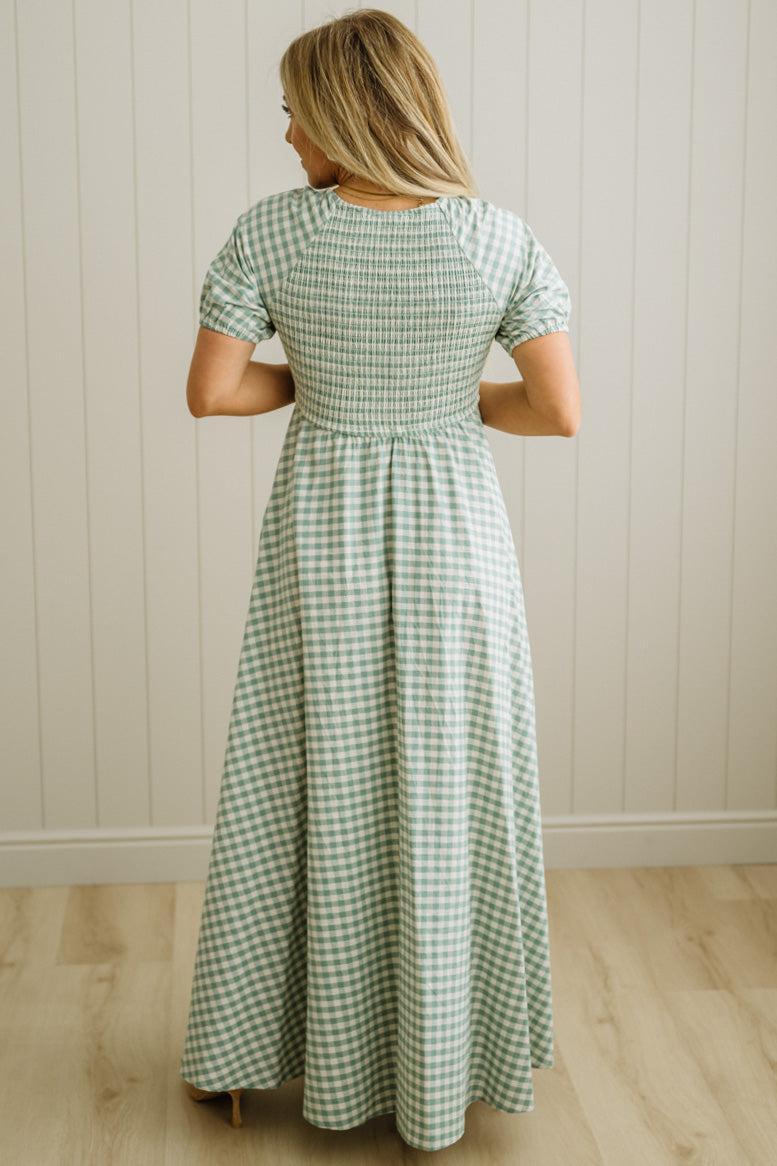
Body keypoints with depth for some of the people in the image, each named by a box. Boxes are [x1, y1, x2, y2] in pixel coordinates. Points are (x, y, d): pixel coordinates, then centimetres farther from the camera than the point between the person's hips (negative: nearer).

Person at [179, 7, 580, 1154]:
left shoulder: (271, 230, -10)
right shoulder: (501, 236, -9)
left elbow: (210, 391, -9)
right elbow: (562, 410, -11)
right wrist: (460, 399, 7)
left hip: (320, 537, 0)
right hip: (454, 538, 0)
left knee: (311, 787, 14)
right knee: (446, 797, 11)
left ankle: (251, 1053, 31)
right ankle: (443, 1063, 25)